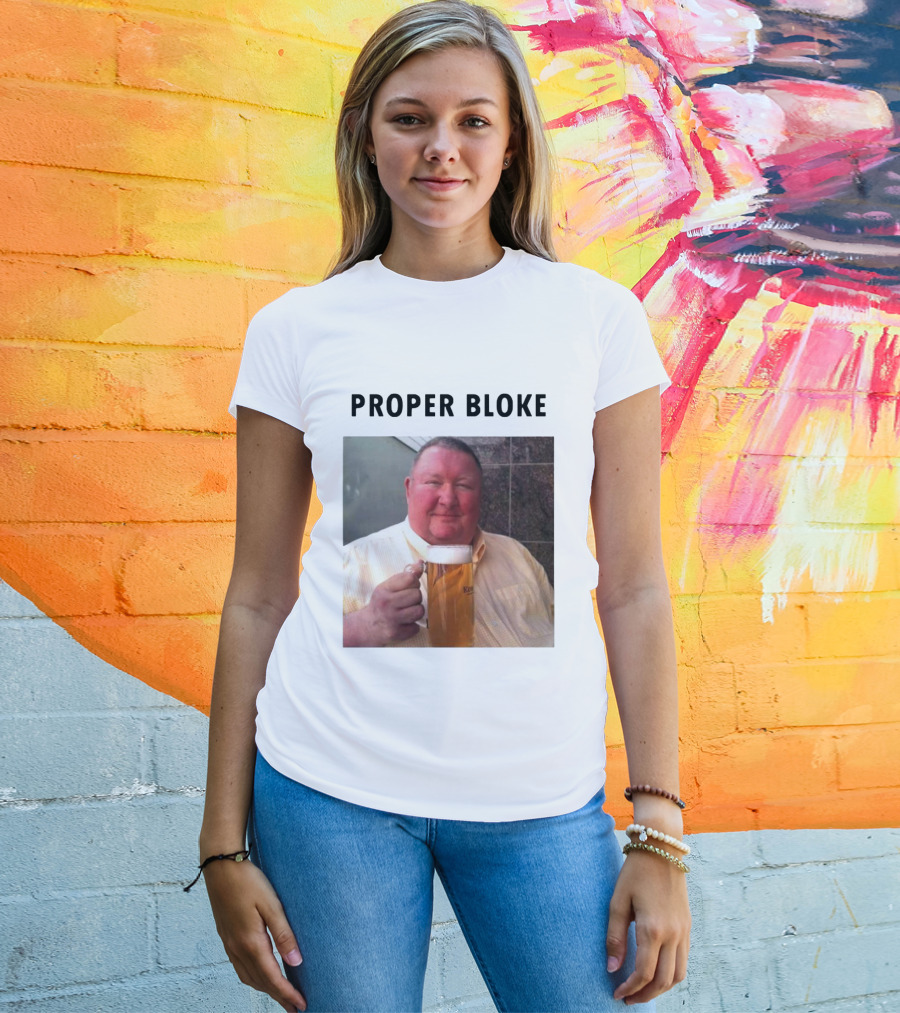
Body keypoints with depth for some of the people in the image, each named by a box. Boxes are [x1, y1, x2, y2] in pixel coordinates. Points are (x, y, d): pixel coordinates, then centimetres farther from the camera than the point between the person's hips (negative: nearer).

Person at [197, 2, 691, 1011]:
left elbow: (635, 588, 1)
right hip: (328, 789, 0)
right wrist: (224, 843, 3)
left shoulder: (597, 315, 1)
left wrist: (660, 834, -2)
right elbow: (256, 597, 4)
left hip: (542, 796, 0)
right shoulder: (296, 330, 1)